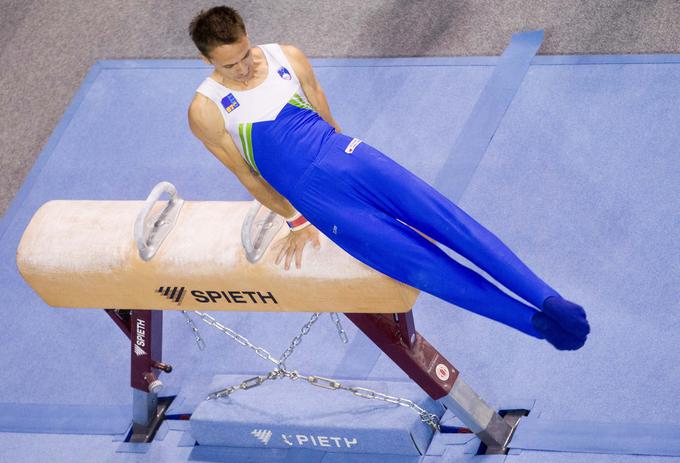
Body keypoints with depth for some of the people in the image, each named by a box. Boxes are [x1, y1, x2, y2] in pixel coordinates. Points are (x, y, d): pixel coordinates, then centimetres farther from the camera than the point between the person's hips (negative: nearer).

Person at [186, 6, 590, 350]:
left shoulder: (287, 58, 6)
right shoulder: (206, 111, -4)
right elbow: (247, 176, 5)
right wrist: (295, 221, 10)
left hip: (347, 155, 4)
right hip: (315, 198, -4)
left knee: (448, 220, -15)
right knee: (418, 262, -16)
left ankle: (548, 299, -22)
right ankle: (537, 322, -21)